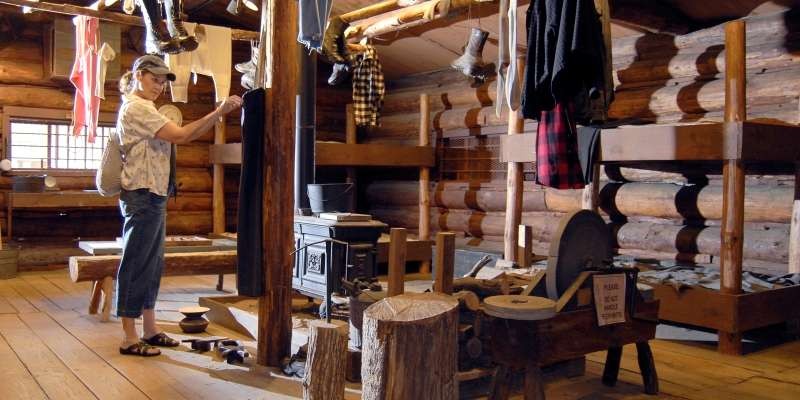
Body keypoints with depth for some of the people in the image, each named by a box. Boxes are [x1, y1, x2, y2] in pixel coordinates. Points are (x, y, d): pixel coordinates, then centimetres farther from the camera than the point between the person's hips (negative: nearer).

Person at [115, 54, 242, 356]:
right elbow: (181, 135, -22)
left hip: (153, 197, 10)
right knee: (136, 264, -4)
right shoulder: (136, 107, -12)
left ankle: (149, 329, 22)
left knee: (152, 264, 13)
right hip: (142, 196, -10)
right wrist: (220, 111, -23)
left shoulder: (143, 108, 22)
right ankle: (130, 338, 3)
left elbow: (173, 138, 15)